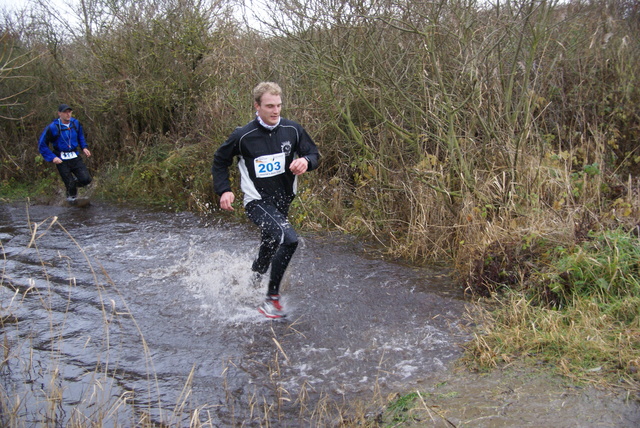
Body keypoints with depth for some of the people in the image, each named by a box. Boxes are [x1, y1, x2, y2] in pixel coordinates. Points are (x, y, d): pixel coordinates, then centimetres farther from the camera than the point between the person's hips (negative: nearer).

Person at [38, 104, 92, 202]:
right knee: (70, 184, -3)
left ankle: (74, 182, 25)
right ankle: (71, 195, 31)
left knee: (86, 179, -10)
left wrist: (84, 147, 7)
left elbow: (81, 136, 22)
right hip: (61, 160, -4)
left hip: (75, 157, 4)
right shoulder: (53, 127, -13)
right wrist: (52, 157, -14)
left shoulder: (75, 123, 1)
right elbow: (41, 144, -7)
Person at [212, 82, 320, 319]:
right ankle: (272, 299, -16)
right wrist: (224, 190, -9)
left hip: (283, 202, 5)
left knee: (271, 248, 23)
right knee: (289, 239, -28)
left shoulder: (292, 130, -5)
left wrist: (305, 161, -17)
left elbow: (314, 153, 7)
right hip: (257, 202, -5)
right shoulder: (243, 136, -12)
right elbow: (219, 162, 3)